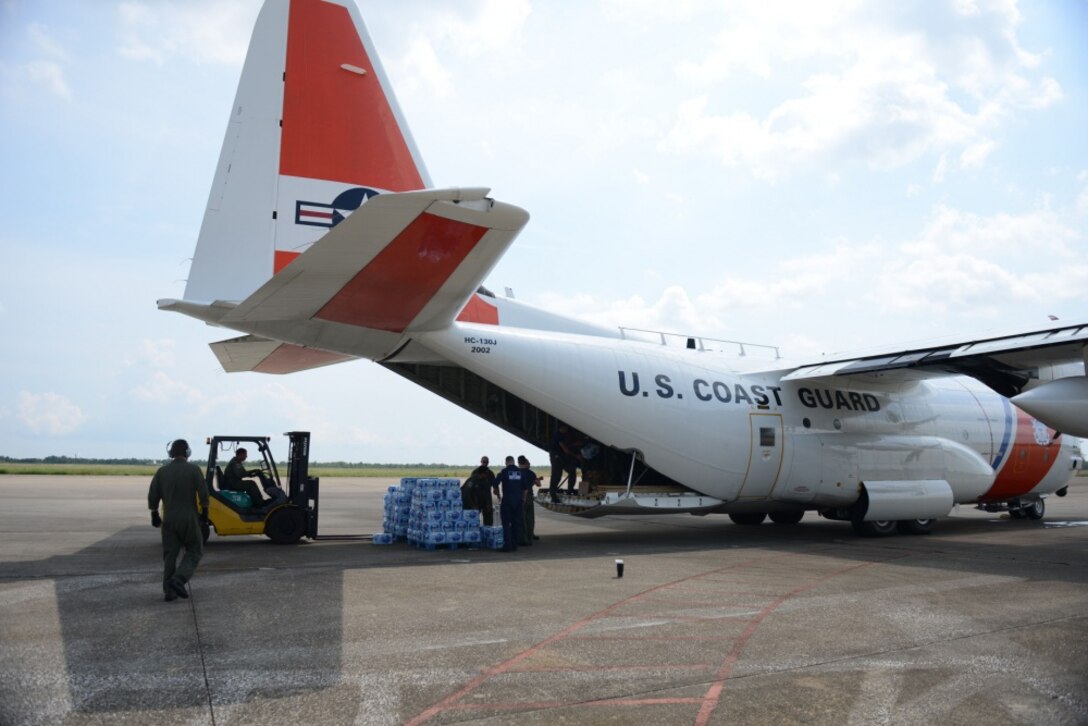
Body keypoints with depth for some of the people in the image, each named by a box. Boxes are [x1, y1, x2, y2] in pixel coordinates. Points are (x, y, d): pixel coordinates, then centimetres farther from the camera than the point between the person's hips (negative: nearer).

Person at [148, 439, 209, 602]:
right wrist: (204, 512, 2)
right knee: (194, 551, 8)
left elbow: (152, 496, 5)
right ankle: (179, 579, -12)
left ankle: (169, 591, 8)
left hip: (168, 519, 4)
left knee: (169, 555, 9)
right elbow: (203, 494, -11)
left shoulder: (162, 471, 3)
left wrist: (154, 515, 16)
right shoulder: (194, 469, -7)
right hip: (189, 518, -3)